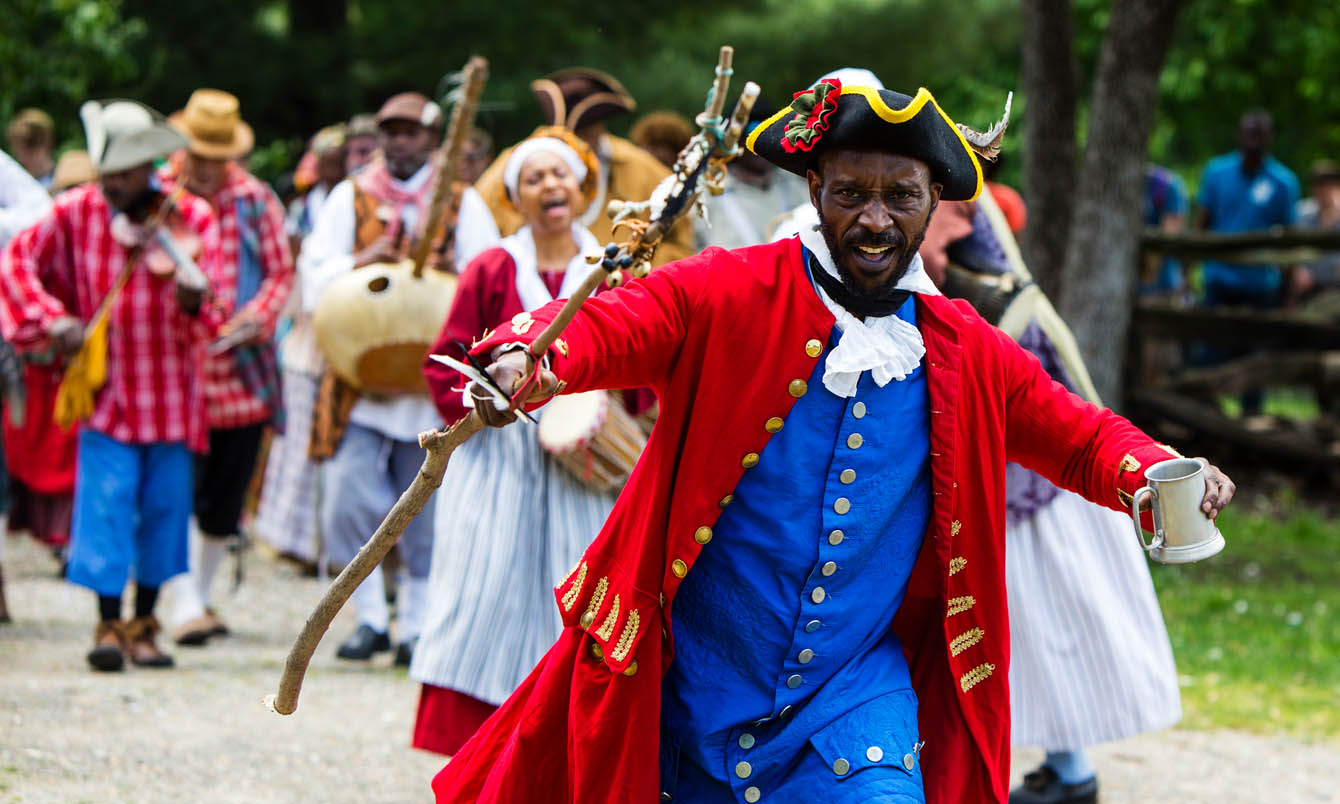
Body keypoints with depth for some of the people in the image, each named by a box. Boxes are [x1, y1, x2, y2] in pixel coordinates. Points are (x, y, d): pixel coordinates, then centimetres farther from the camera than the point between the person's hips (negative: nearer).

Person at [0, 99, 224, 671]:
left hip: (171, 392, 0)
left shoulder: (192, 219, -7)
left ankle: (143, 624, 18)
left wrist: (192, 302, -35)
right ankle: (108, 625, -5)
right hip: (106, 386, 0)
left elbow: (210, 319, -11)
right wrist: (50, 319, -11)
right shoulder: (76, 213, -5)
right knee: (105, 498, -10)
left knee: (163, 504, 5)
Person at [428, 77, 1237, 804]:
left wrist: (1158, 475, -7)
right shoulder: (728, 298, -7)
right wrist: (528, 361, -41)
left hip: (857, 694, 1)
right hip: (691, 683, -1)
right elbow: (601, 325, -18)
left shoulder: (970, 354, 4)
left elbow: (1080, 436, 14)